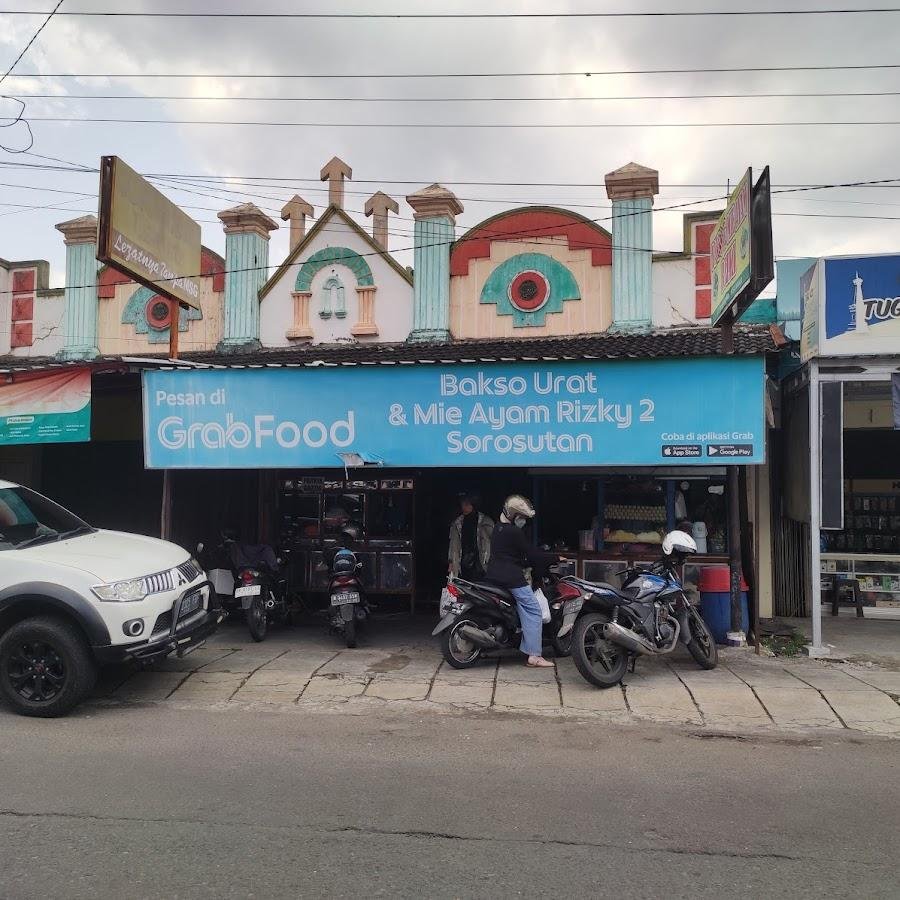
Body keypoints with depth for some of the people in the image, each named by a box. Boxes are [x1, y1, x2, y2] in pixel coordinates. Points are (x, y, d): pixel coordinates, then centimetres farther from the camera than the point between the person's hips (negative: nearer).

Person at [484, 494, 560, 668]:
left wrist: (528, 564, 23)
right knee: (533, 610, -8)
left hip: (494, 576, 10)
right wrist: (556, 558, -1)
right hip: (512, 578, -10)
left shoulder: (498, 529, 16)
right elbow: (532, 554, -11)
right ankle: (534, 655, -13)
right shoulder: (514, 533, -14)